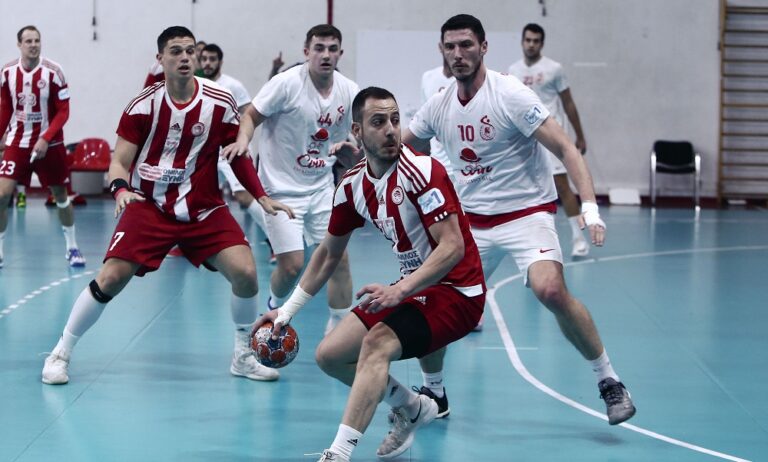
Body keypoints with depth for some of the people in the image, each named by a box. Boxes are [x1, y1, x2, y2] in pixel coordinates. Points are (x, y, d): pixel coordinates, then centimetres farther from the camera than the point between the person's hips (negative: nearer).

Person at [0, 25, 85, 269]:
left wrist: (45, 139, -19)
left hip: (49, 145, -1)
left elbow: (63, 112, -10)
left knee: (60, 195, 11)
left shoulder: (53, 72, -12)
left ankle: (72, 248, 27)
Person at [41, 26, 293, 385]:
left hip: (204, 208, 2)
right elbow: (120, 160, -6)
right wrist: (121, 189, -27)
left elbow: (238, 156, 9)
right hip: (149, 207, -2)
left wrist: (262, 197, 1)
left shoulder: (220, 103, -5)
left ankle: (243, 356, 8)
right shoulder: (144, 105, -8)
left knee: (245, 273, -14)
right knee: (110, 278, -13)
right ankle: (60, 353, 5)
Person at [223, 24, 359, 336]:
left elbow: (351, 156, 8)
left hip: (321, 187, 4)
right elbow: (251, 115, -10)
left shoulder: (348, 92, -2)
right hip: (281, 188, -4)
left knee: (339, 258, -4)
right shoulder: (287, 83, -16)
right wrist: (243, 139, -31)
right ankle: (275, 307, 24)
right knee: (292, 265, -9)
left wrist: (348, 151, -15)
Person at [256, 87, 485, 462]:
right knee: (329, 355, 5)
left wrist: (399, 291, -35)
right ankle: (412, 409, 27)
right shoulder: (352, 186, 2)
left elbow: (453, 247, -25)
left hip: (455, 291, -8)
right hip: (413, 287, 8)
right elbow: (329, 253, 17)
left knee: (377, 343, -30)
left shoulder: (421, 171, -19)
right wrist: (287, 310, 17)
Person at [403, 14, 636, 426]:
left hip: (526, 212, -6)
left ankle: (610, 384, -14)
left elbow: (565, 149, -19)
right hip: (472, 219, 6)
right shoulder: (439, 106, 2)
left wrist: (590, 207, -30)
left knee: (551, 291, -29)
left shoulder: (510, 95, -16)